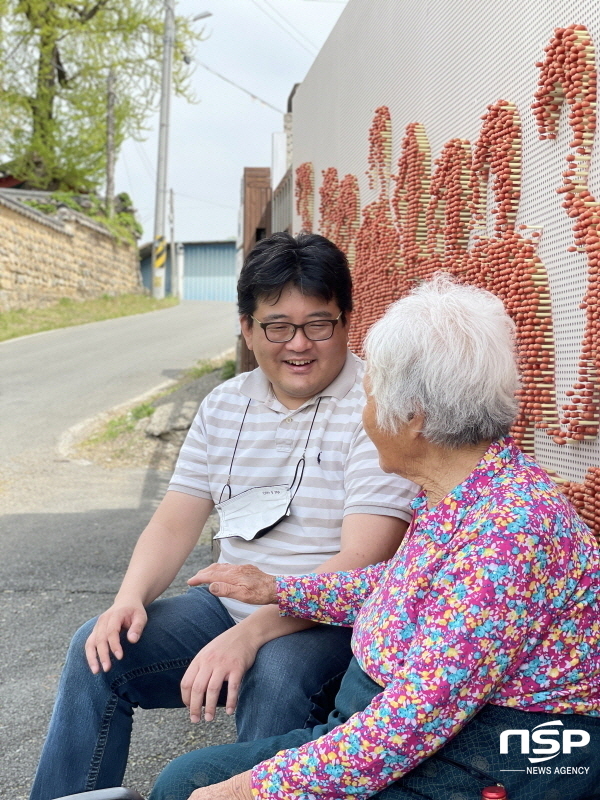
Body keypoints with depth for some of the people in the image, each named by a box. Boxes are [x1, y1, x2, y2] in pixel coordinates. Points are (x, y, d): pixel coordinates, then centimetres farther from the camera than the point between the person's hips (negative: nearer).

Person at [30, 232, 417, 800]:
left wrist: (249, 636, -31)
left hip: (331, 621, -5)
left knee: (275, 674, -35)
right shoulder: (224, 406, 9)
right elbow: (175, 523, 9)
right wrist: (130, 598, -12)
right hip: (228, 604, 6)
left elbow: (361, 561, -21)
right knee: (98, 651, -11)